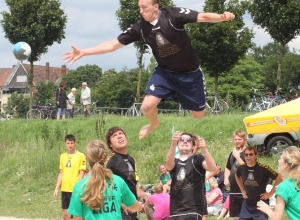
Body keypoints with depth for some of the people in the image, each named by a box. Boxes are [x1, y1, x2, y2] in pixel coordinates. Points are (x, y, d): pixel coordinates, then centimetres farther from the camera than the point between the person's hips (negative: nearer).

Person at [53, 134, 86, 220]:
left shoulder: (81, 156, -7)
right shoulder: (62, 156, 10)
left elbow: (82, 174, -9)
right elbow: (61, 174, 14)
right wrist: (56, 188, 8)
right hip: (64, 189, 5)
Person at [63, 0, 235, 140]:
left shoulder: (173, 15, -23)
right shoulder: (140, 28, -11)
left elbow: (203, 17, -30)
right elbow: (114, 44, -8)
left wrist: (222, 17, -52)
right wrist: (83, 52, -15)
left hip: (190, 73, -3)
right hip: (165, 71, 3)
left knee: (199, 116, 5)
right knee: (147, 106, -14)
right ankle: (154, 123, 23)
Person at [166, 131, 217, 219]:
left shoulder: (197, 159, 4)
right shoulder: (174, 162, 14)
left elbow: (213, 168, -16)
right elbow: (168, 165, -13)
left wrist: (204, 149, -34)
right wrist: (173, 143, -31)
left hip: (193, 209, -4)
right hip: (175, 210, 5)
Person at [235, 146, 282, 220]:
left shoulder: (263, 168, -18)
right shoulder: (241, 168, -4)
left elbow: (279, 179, -11)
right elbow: (237, 177, 21)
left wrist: (270, 193, -10)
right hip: (247, 205, 5)